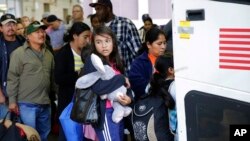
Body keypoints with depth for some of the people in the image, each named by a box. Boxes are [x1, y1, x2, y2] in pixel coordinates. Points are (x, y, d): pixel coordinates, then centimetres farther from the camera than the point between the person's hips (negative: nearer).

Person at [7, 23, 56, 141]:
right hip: (27, 103, -6)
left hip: (45, 103, 6)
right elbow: (12, 78, -9)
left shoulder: (48, 54, 11)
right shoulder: (19, 53, -7)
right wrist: (12, 100, -12)